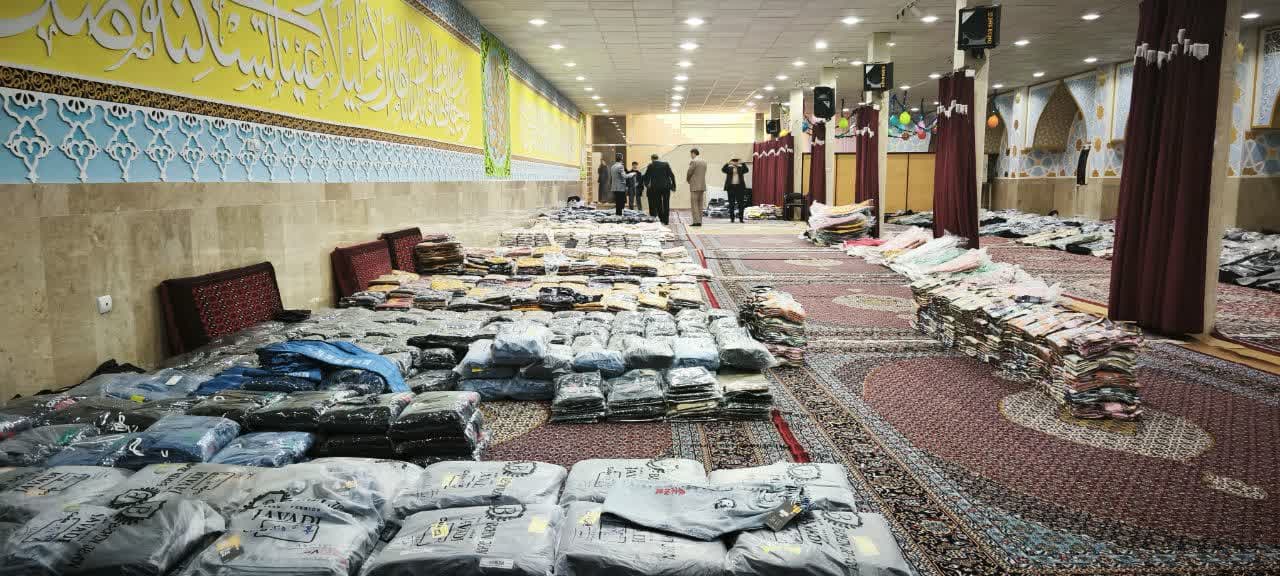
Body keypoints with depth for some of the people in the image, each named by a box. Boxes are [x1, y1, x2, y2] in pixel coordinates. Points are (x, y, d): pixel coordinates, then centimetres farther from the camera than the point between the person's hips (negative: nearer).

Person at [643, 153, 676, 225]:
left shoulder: (651, 166, 1)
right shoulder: (665, 164, 3)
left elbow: (646, 177, 3)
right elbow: (671, 175, -2)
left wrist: (647, 184, 19)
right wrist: (673, 185, 3)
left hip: (655, 187, -1)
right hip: (666, 187, 1)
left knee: (658, 205, 8)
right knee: (666, 204, 6)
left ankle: (661, 219, 6)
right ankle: (666, 220, 5)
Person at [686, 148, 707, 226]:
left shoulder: (693, 161, -11)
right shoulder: (704, 161, 12)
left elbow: (689, 173, -9)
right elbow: (703, 173, 15)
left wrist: (688, 180, 12)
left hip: (695, 186, -7)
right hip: (702, 185, 7)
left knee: (694, 204, -5)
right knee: (700, 204, 10)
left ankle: (696, 221, -10)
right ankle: (699, 221, 10)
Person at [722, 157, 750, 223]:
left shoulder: (741, 168, 9)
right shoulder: (729, 168, 7)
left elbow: (746, 170, -9)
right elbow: (723, 170, -11)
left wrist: (742, 163, -14)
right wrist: (728, 163, -16)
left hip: (740, 187, 0)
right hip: (731, 187, 0)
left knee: (741, 203, -1)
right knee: (731, 204, 3)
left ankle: (741, 218, 3)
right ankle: (732, 218, 8)